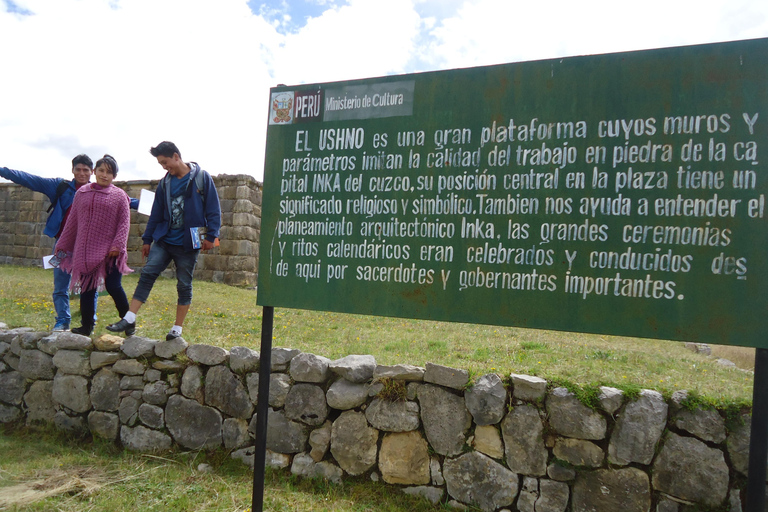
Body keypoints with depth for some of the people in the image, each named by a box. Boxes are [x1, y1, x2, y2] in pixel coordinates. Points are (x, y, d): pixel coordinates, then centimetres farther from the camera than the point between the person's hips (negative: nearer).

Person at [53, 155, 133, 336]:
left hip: (109, 252, -3)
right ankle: (86, 326, 17)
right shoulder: (82, 193, 10)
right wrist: (62, 245, 17)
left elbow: (124, 222, -4)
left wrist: (117, 245, -15)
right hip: (85, 251, 4)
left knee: (113, 286, -6)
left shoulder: (119, 195, 1)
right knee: (86, 289, 7)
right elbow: (72, 221, 16)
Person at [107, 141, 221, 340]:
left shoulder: (202, 178, -6)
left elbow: (213, 209, -7)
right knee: (147, 274, -5)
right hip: (164, 240, 5)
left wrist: (211, 236, -14)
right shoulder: (165, 183, 10)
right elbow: (156, 214, 15)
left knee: (184, 285, 5)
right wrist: (147, 239, 14)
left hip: (188, 244, -4)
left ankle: (177, 328, 15)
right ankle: (129, 320, -1)